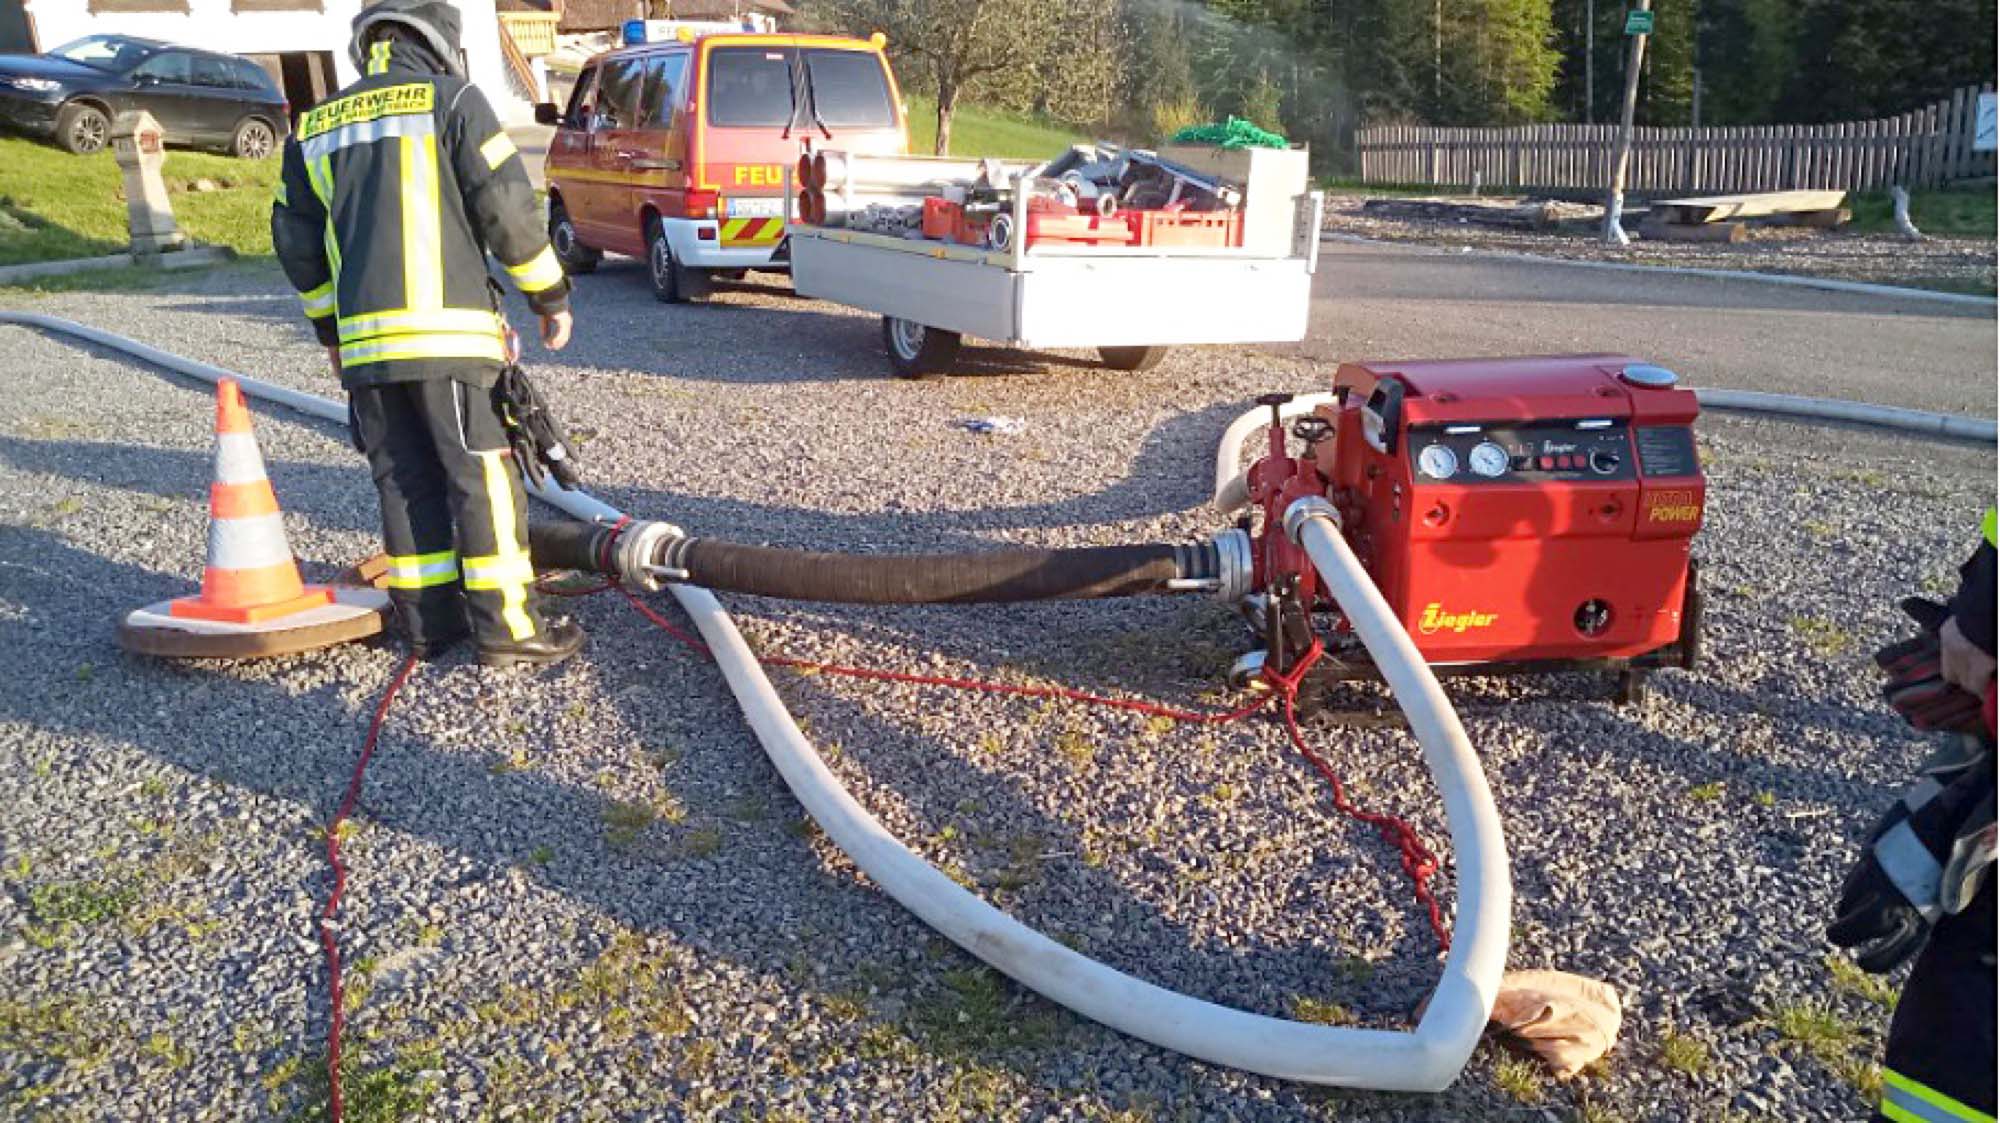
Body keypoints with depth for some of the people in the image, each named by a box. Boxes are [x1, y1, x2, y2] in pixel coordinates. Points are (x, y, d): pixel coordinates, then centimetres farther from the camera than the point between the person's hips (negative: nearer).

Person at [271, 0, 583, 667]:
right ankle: (507, 627, 0)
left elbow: (296, 241, 20)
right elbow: (506, 208, -5)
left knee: (405, 481, 11)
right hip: (448, 332, -5)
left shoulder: (315, 127, 19)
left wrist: (331, 330, 29)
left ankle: (428, 623, 15)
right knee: (481, 476, -1)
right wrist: (550, 295, 5)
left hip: (364, 338, 5)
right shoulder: (452, 99, 2)